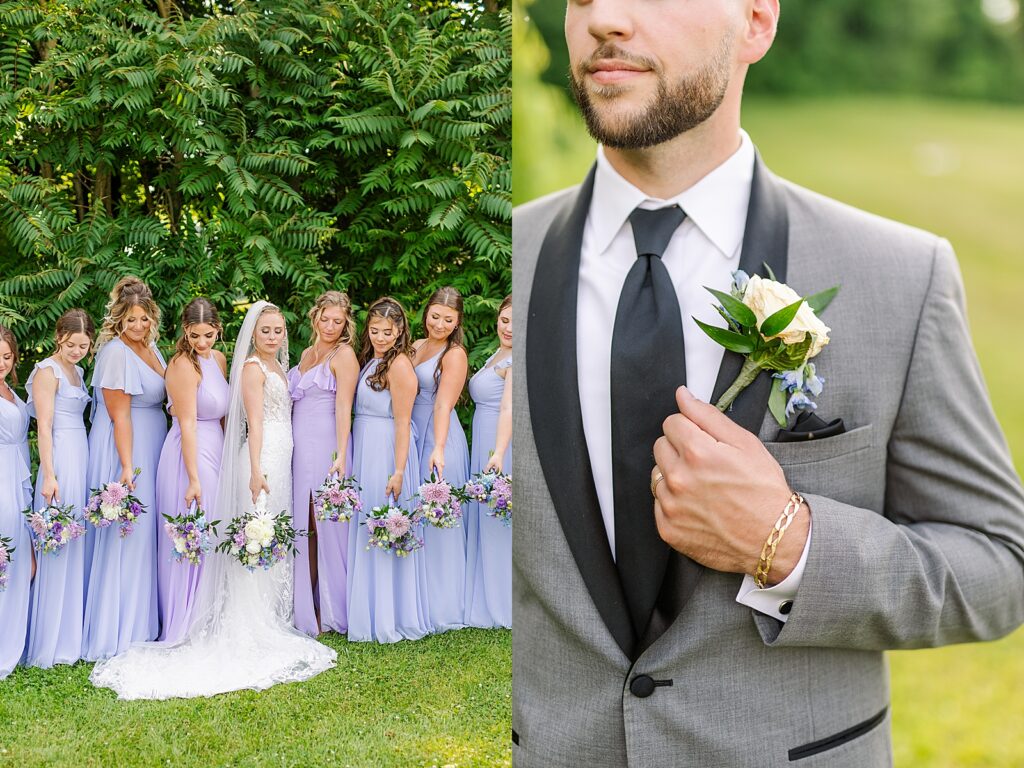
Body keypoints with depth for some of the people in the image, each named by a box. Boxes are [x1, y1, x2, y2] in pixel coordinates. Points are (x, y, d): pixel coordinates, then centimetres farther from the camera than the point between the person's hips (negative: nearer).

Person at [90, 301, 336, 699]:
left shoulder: (277, 367, 18)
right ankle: (252, 632, -2)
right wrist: (256, 469, -23)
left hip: (279, 460, 9)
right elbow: (254, 421, -16)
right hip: (261, 460, -9)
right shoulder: (252, 367, -8)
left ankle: (270, 620, 21)